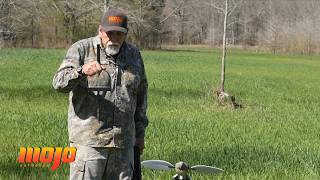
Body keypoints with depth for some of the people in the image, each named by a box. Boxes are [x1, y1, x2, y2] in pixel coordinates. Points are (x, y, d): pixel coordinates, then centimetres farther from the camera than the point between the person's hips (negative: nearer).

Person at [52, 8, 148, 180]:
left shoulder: (133, 54, 11)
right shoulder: (81, 49, -3)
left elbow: (141, 93, 20)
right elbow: (59, 83, -15)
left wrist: (140, 132, 17)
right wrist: (82, 71, -35)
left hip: (123, 143, 5)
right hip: (88, 141, -4)